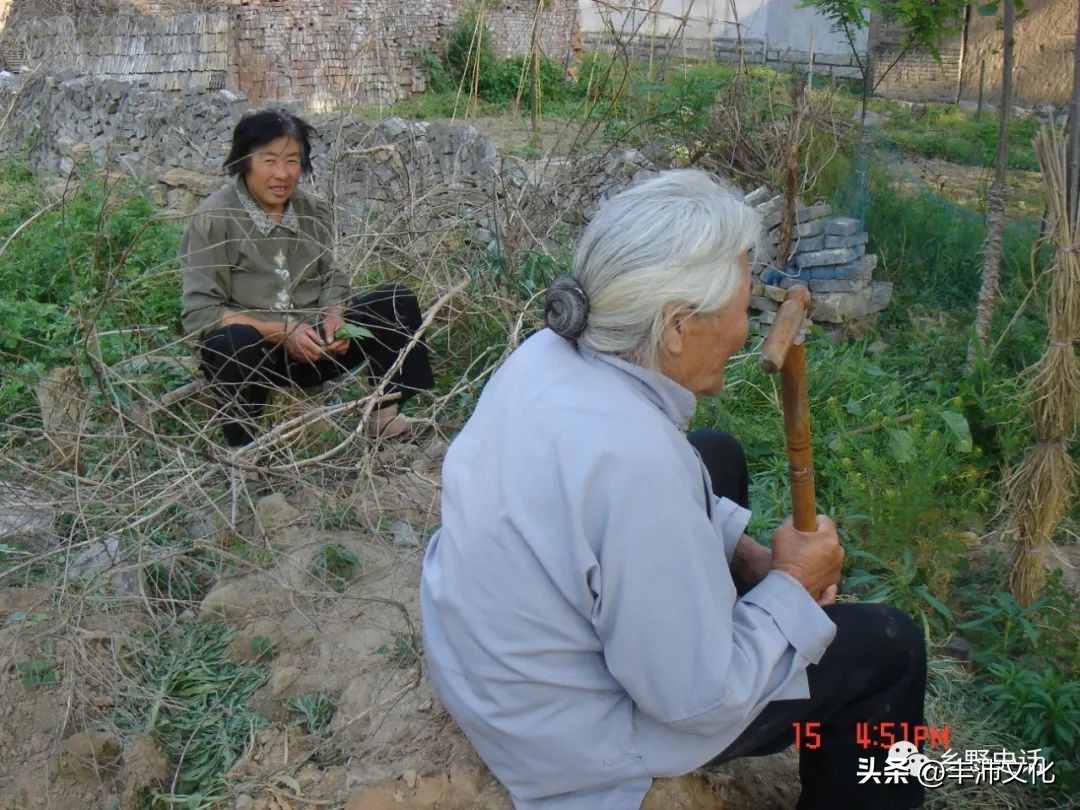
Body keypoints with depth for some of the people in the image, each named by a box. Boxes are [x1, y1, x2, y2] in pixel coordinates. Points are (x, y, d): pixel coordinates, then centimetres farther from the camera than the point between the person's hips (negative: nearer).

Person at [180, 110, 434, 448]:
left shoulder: (312, 212, 4)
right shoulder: (214, 218, -12)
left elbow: (332, 281, 7)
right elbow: (198, 312, -16)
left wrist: (333, 318, -16)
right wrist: (281, 331, -25)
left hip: (311, 348, 5)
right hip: (252, 356, -5)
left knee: (397, 301, -5)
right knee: (235, 341, -39)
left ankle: (386, 416, -4)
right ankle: (243, 444, -18)